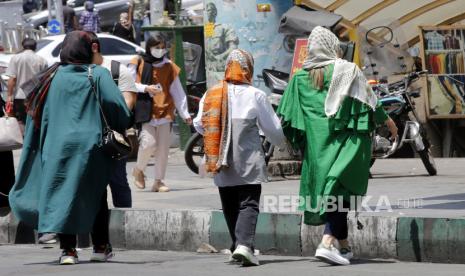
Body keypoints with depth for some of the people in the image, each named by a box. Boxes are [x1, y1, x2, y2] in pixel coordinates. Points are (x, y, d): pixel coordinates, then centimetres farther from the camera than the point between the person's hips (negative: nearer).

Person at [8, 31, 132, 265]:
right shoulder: (97, 75, -4)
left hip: (57, 147, 2)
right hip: (90, 146, -1)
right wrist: (124, 130, 5)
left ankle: (68, 249, -2)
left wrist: (39, 148, 15)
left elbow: (36, 113, 7)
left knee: (62, 195, 4)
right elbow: (117, 106, -11)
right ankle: (100, 248, 14)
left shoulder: (52, 77, 4)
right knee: (95, 196, 11)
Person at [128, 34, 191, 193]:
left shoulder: (169, 67, 11)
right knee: (149, 143, -15)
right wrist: (145, 88, -14)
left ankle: (158, 181, 10)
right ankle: (138, 170, 12)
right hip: (145, 112, -3)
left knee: (163, 149, 0)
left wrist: (184, 113, 7)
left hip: (165, 112, 3)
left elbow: (177, 92, 12)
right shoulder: (138, 64, 3)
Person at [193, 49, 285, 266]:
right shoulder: (255, 95, -8)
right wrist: (282, 142, 22)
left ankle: (237, 244, 21)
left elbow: (199, 125, 10)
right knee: (248, 204, -4)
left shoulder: (211, 94, 1)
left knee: (230, 207, 15)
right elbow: (273, 128, -1)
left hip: (221, 163, 4)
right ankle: (244, 245, -21)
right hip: (248, 163, -4)